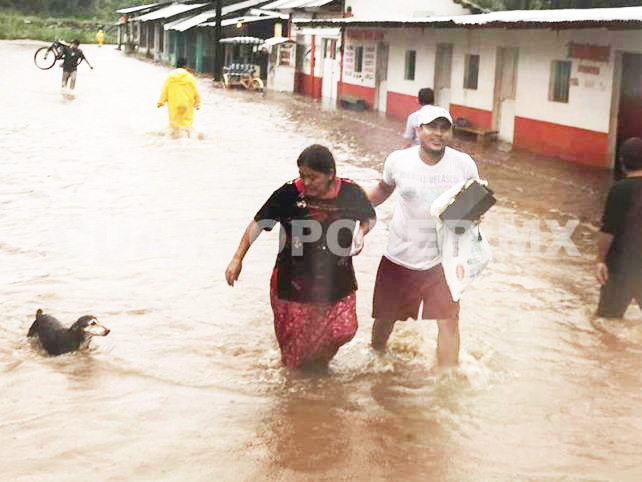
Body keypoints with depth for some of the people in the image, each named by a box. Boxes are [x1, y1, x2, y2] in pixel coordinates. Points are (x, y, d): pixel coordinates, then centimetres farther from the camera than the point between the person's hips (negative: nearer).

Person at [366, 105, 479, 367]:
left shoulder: (463, 164, -12)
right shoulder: (398, 160, -10)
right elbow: (383, 189, 12)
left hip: (441, 259, -1)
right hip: (399, 257, 1)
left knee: (449, 320, -10)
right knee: (384, 316, 15)